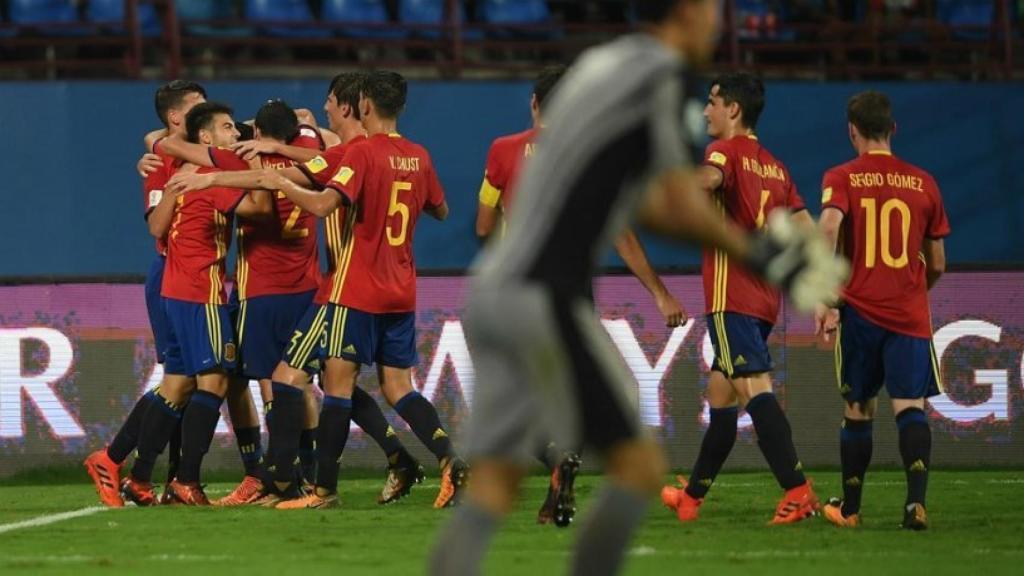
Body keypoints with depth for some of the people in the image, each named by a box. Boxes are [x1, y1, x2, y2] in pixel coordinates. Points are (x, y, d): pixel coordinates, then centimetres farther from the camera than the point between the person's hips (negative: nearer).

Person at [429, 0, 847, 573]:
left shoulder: (601, 64, 20)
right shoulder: (663, 75, -7)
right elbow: (683, 208, -8)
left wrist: (755, 245, 23)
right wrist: (754, 252, 8)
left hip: (494, 288, 9)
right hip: (545, 296, -9)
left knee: (494, 485, 1)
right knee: (640, 466, -2)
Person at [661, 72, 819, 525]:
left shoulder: (727, 150, -5)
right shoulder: (775, 168, 18)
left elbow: (705, 179, -29)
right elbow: (808, 232, 15)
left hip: (731, 296, -9)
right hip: (765, 297, 9)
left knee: (754, 386, -16)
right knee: (720, 391, 17)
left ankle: (797, 490, -28)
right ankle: (692, 496, 27)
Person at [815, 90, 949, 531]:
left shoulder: (841, 178, 1)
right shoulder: (923, 183, 9)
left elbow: (829, 226, -19)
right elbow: (937, 265, 13)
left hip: (859, 310, 0)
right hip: (911, 314, 1)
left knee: (858, 411, 12)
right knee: (910, 408, -5)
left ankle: (849, 507, 21)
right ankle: (916, 499, -25)